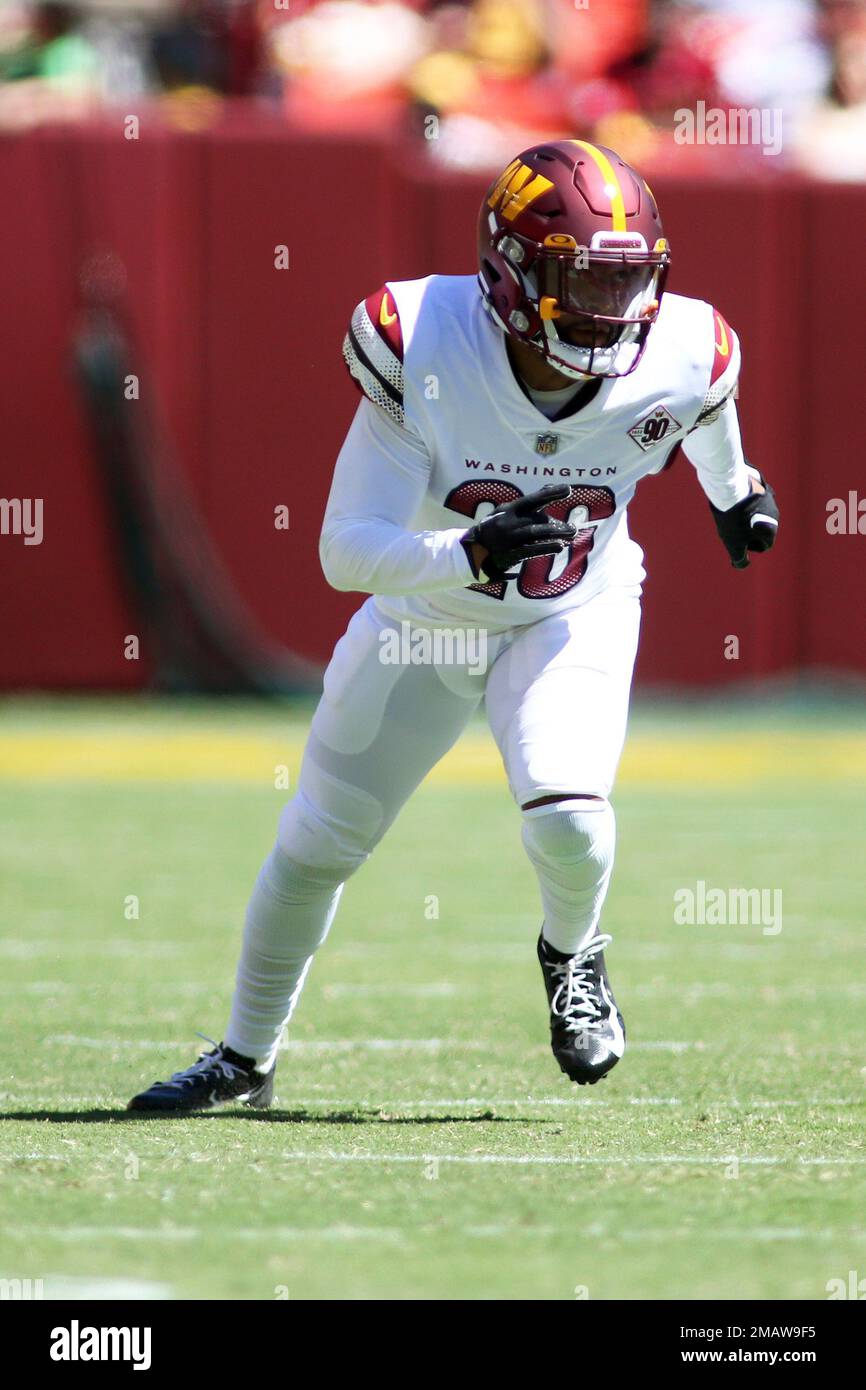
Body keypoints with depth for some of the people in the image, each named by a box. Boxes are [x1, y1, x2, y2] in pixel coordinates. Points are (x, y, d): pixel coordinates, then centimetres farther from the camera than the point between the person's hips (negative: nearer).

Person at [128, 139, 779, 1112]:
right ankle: (245, 1058, 31)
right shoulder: (421, 352, -32)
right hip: (423, 613, 0)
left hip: (576, 613, 0)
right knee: (318, 841, 7)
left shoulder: (677, 361, -24)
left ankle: (571, 954, 12)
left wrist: (733, 489, 24)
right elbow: (346, 551, -32)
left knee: (566, 815, -25)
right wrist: (468, 554, -49)